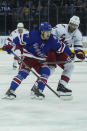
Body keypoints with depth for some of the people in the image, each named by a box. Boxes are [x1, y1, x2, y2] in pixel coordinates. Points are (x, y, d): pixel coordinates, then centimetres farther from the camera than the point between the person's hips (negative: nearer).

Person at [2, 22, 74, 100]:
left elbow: (61, 47, -3)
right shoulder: (33, 35, -25)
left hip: (40, 60, 5)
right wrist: (10, 46, -18)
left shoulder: (52, 39, -12)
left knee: (46, 71, -16)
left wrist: (70, 54, -7)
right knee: (23, 73, -18)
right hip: (28, 57, -4)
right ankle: (11, 91, -13)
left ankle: (38, 90, -7)